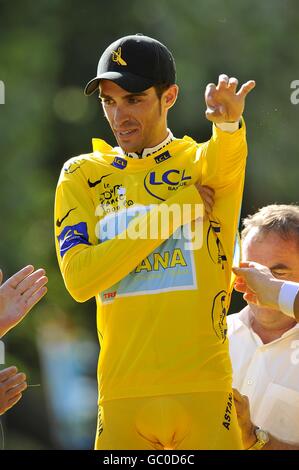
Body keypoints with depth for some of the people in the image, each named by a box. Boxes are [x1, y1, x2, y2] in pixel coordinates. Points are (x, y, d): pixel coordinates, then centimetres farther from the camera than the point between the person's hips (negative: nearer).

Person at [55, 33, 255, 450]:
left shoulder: (200, 162, 7)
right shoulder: (81, 176, 10)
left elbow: (222, 164, -19)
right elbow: (79, 279, -5)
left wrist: (228, 123, -43)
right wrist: (176, 207, -7)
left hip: (203, 389, -1)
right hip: (122, 395, 1)